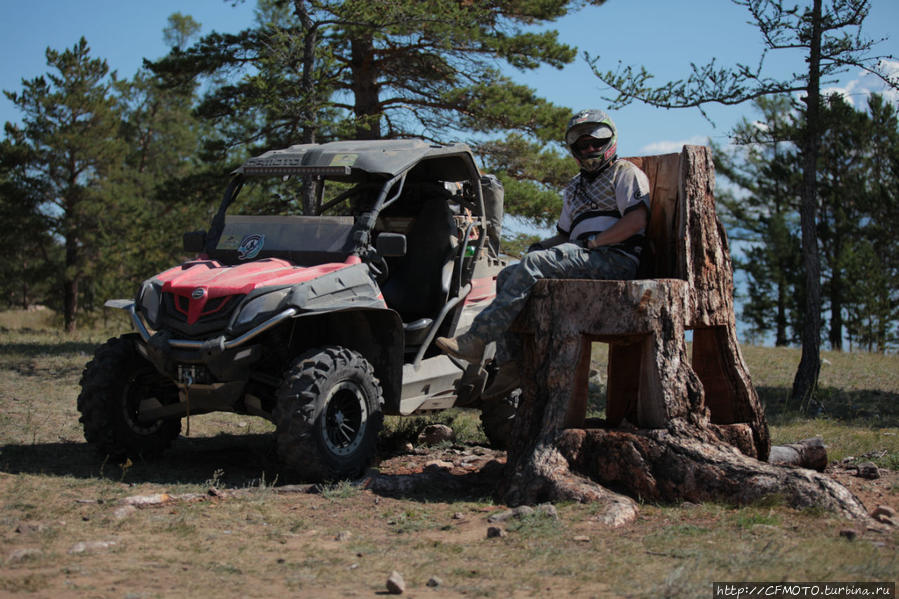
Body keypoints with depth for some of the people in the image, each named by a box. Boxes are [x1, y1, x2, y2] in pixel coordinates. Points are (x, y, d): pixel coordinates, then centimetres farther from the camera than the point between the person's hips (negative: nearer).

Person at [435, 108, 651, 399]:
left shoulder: (625, 172, 6)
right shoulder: (574, 187, 31)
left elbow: (637, 220, -10)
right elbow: (564, 235, 31)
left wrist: (591, 243, -14)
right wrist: (540, 247, 8)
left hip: (616, 258, -9)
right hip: (582, 259, 9)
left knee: (533, 266, -28)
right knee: (507, 277, -7)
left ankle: (475, 339, -34)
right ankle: (510, 364, -17)